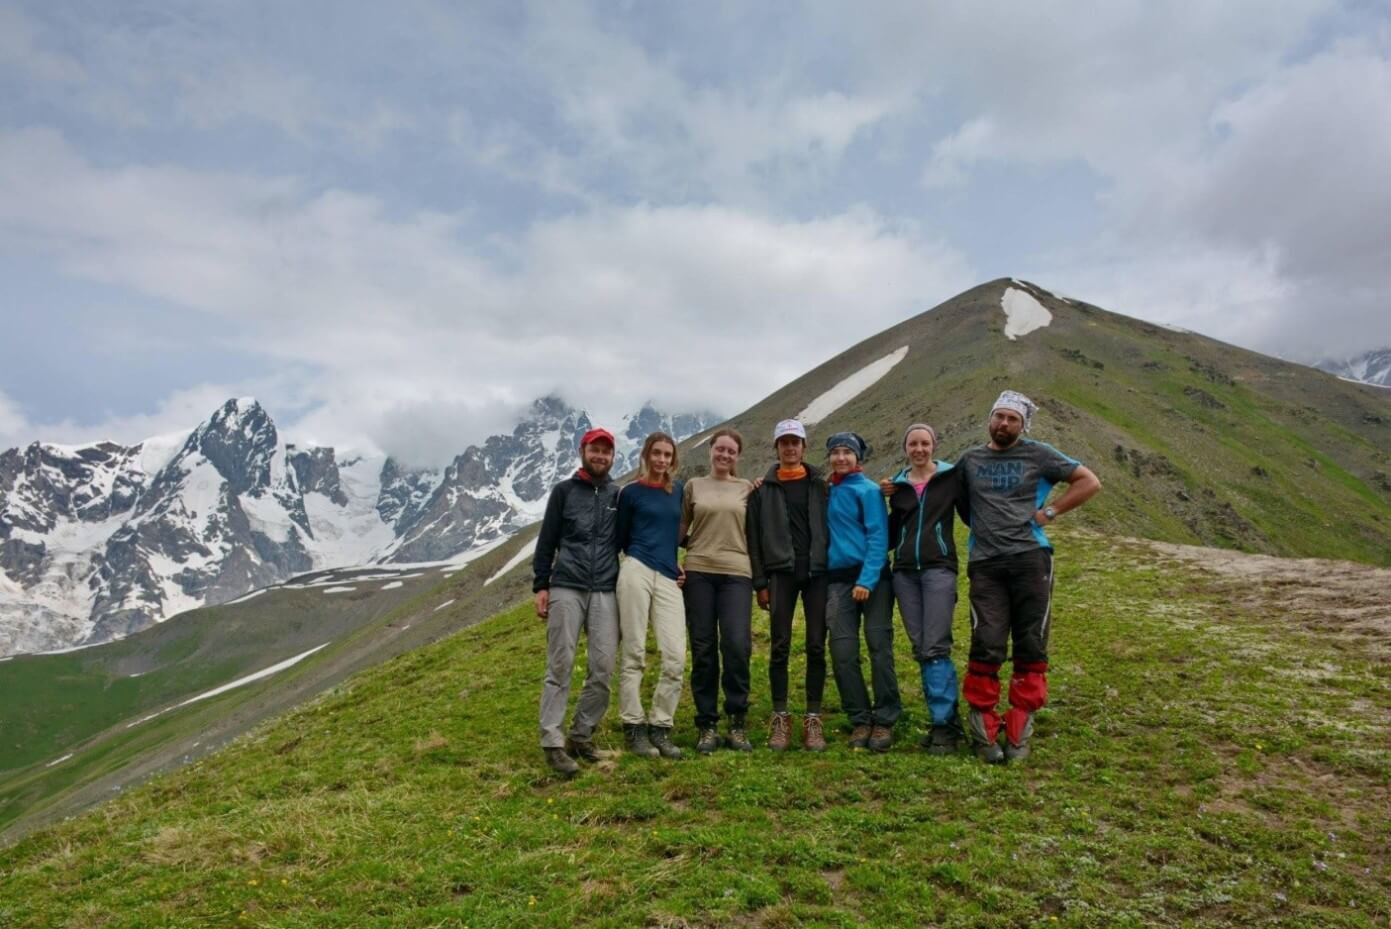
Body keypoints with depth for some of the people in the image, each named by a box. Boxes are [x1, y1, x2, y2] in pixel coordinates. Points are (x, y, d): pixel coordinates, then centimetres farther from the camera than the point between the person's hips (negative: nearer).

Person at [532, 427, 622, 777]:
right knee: (560, 666, -4)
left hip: (605, 592, 2)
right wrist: (540, 586, 0)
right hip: (566, 589, -2)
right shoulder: (563, 491, 8)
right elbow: (546, 541, 7)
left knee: (603, 669, -2)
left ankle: (581, 736, 13)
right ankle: (553, 742, 1)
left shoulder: (618, 496, 14)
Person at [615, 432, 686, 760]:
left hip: (669, 579, 3)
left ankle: (659, 727, 6)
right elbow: (621, 539, 12)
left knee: (676, 657, -6)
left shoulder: (678, 490, 17)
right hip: (636, 572, -3)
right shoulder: (631, 493, 6)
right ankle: (634, 728, 6)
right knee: (633, 654, -4)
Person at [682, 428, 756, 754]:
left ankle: (738, 723, 3)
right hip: (698, 572, 1)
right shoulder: (693, 486, 11)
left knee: (737, 646, -12)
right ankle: (707, 726, 12)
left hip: (736, 574, 0)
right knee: (703, 650, 2)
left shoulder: (747, 488, 11)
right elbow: (680, 529, 11)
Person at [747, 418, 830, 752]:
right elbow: (754, 537, 5)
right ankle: (780, 718, 9)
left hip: (817, 573, 1)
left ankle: (813, 718, 10)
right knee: (780, 647, 1)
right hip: (781, 573, 0)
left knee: (816, 647, 2)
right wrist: (760, 583, -1)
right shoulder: (764, 489, 7)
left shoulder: (820, 485, 9)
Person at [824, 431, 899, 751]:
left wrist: (867, 580, -17)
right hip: (838, 579, 4)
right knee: (843, 652, 0)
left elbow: (878, 536, -9)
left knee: (879, 647, -3)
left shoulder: (868, 490, -3)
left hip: (872, 577, -4)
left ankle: (884, 720, 7)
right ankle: (860, 720, 12)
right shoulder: (827, 492, 12)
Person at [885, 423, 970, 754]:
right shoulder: (897, 485, 14)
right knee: (920, 649, 4)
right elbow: (892, 534, 14)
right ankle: (946, 717, 14)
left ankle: (945, 723, -3)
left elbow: (972, 516, 5)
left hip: (938, 568, -4)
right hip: (905, 572, 4)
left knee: (935, 647, -10)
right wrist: (887, 501, 4)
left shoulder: (951, 477, 4)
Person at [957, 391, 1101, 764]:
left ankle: (1019, 729, 14)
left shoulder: (1038, 454, 6)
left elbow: (1089, 482, 6)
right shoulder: (970, 460, 13)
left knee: (1031, 646, 3)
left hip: (1030, 559, -1)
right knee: (987, 646, -6)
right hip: (985, 565, 1)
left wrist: (1049, 512, -1)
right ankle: (982, 725, 5)